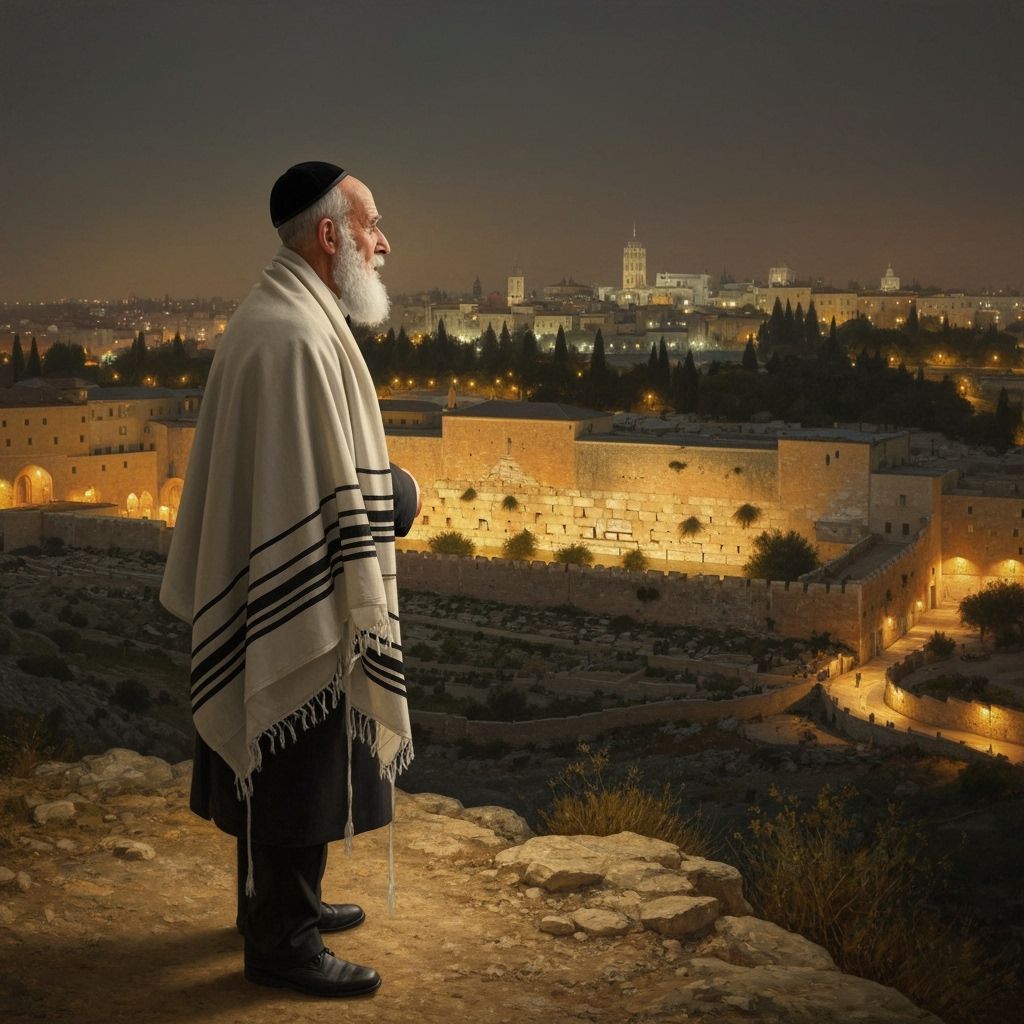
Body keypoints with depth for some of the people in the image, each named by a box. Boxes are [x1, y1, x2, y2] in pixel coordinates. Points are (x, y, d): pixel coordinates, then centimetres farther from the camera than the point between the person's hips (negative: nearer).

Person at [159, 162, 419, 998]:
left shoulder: (276, 317, 11)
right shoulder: (299, 337, -23)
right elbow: (322, 498, -24)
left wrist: (380, 489, 11)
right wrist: (357, 614, -19)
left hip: (263, 599, 11)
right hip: (305, 606, -11)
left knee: (275, 765, 20)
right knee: (302, 771, 2)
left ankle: (276, 902, 35)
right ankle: (283, 941, 15)